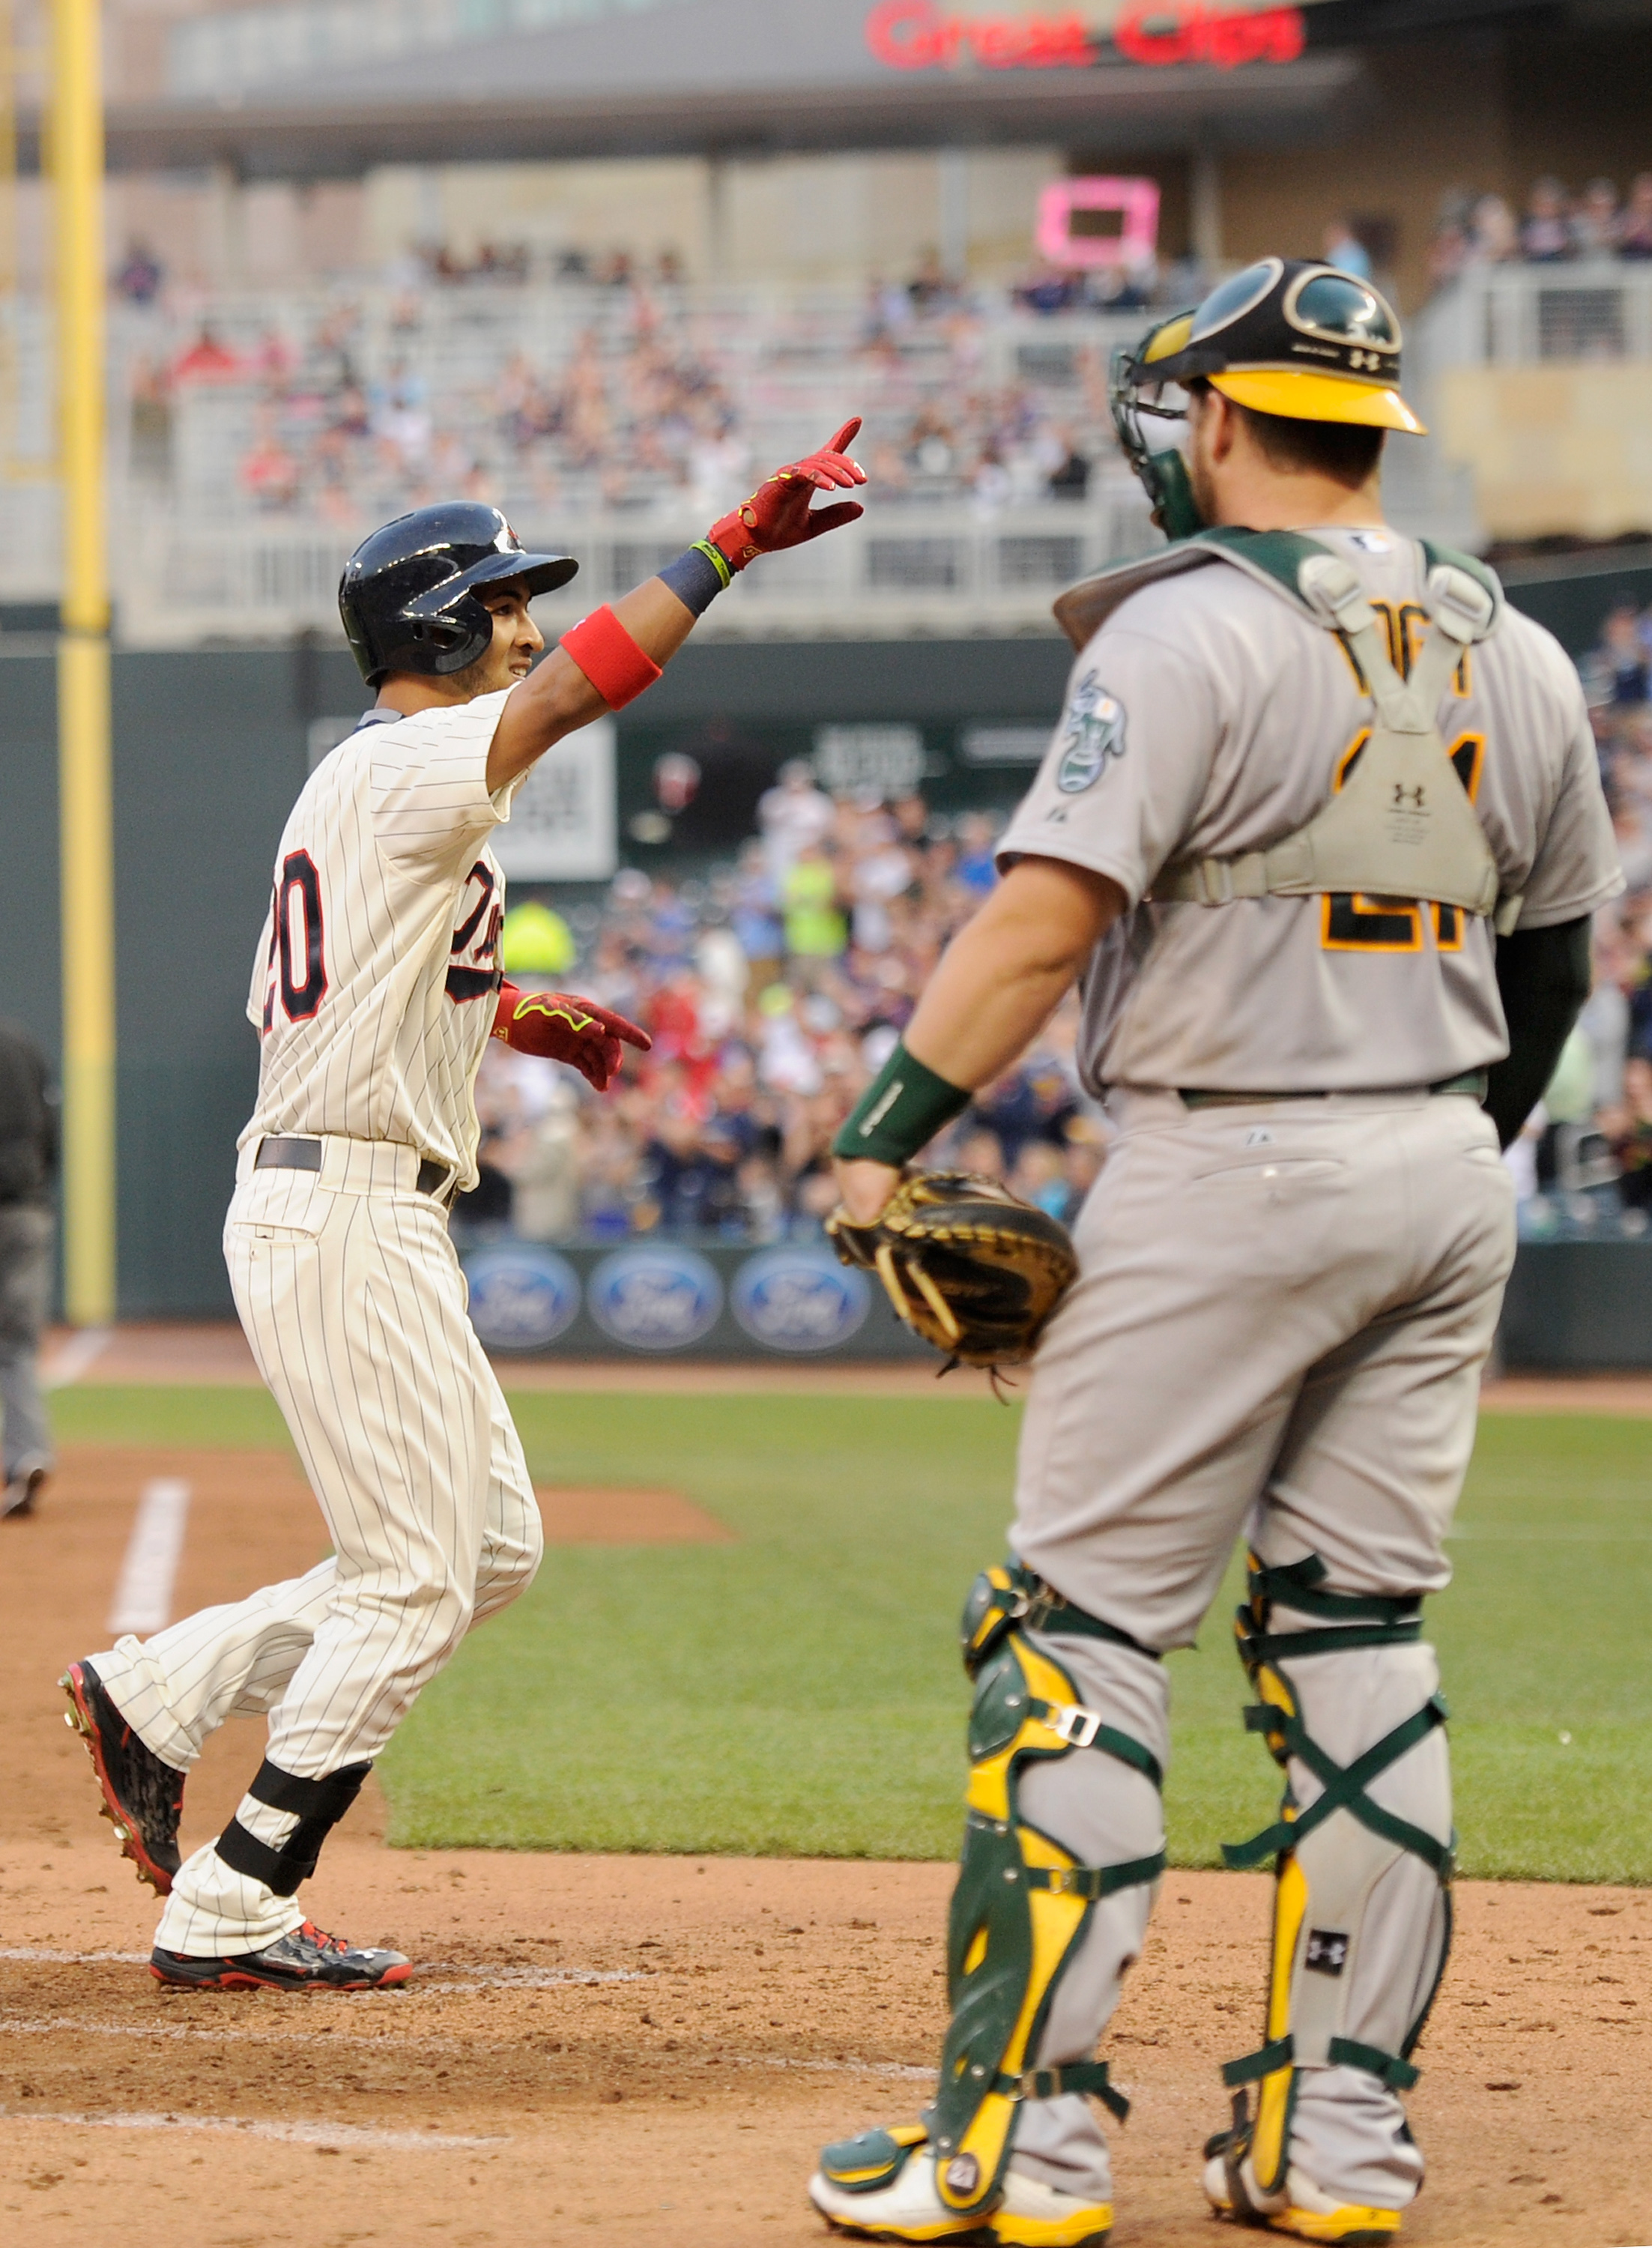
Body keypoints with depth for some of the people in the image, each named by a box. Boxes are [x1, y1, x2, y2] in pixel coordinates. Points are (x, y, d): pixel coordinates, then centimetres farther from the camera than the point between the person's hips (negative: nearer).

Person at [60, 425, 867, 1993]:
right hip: (348, 1209, -10)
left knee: (494, 1549, 13)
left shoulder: (353, 786, 17)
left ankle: (157, 1694, 14)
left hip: (322, 1205, 10)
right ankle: (227, 1915, -2)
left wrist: (502, 1014, 18)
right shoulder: (405, 767, -13)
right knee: (414, 1583, -6)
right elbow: (572, 692, -29)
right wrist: (733, 544, -33)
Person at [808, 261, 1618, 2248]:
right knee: (1359, 1637, 11)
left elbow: (1046, 916, -19)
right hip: (1443, 1181, 7)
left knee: (1080, 1634, -3)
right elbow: (1552, 961, 17)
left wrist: (886, 1132, -16)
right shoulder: (1515, 658, 10)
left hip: (1227, 1180, -7)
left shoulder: (1190, 630, -11)